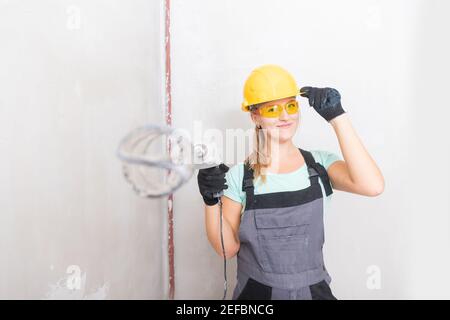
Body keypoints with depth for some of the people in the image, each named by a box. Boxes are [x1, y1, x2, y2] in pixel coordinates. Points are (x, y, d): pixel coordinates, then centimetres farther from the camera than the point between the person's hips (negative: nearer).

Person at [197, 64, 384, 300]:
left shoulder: (320, 164, -7)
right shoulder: (240, 176, -9)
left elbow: (372, 186, -25)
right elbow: (228, 248, -6)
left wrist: (337, 117, -22)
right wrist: (211, 201, -22)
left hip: (313, 290, 1)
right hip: (256, 292, 0)